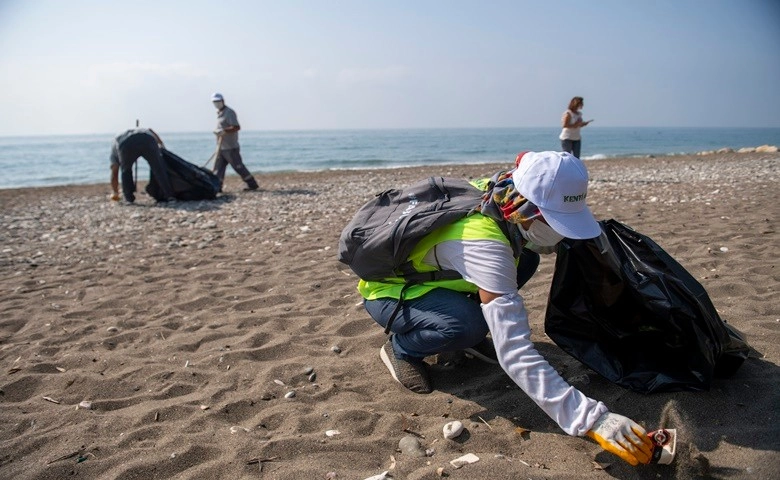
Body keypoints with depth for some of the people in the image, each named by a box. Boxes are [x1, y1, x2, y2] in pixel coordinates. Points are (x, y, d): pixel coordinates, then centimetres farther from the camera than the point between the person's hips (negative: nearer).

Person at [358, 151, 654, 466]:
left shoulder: (498, 197, -15)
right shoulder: (484, 245, -39)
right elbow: (515, 353, -42)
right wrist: (591, 418, -43)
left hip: (426, 276, 8)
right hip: (387, 292, -7)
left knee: (523, 260, -8)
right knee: (467, 325, -35)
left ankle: (468, 339, 9)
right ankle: (401, 348, -5)